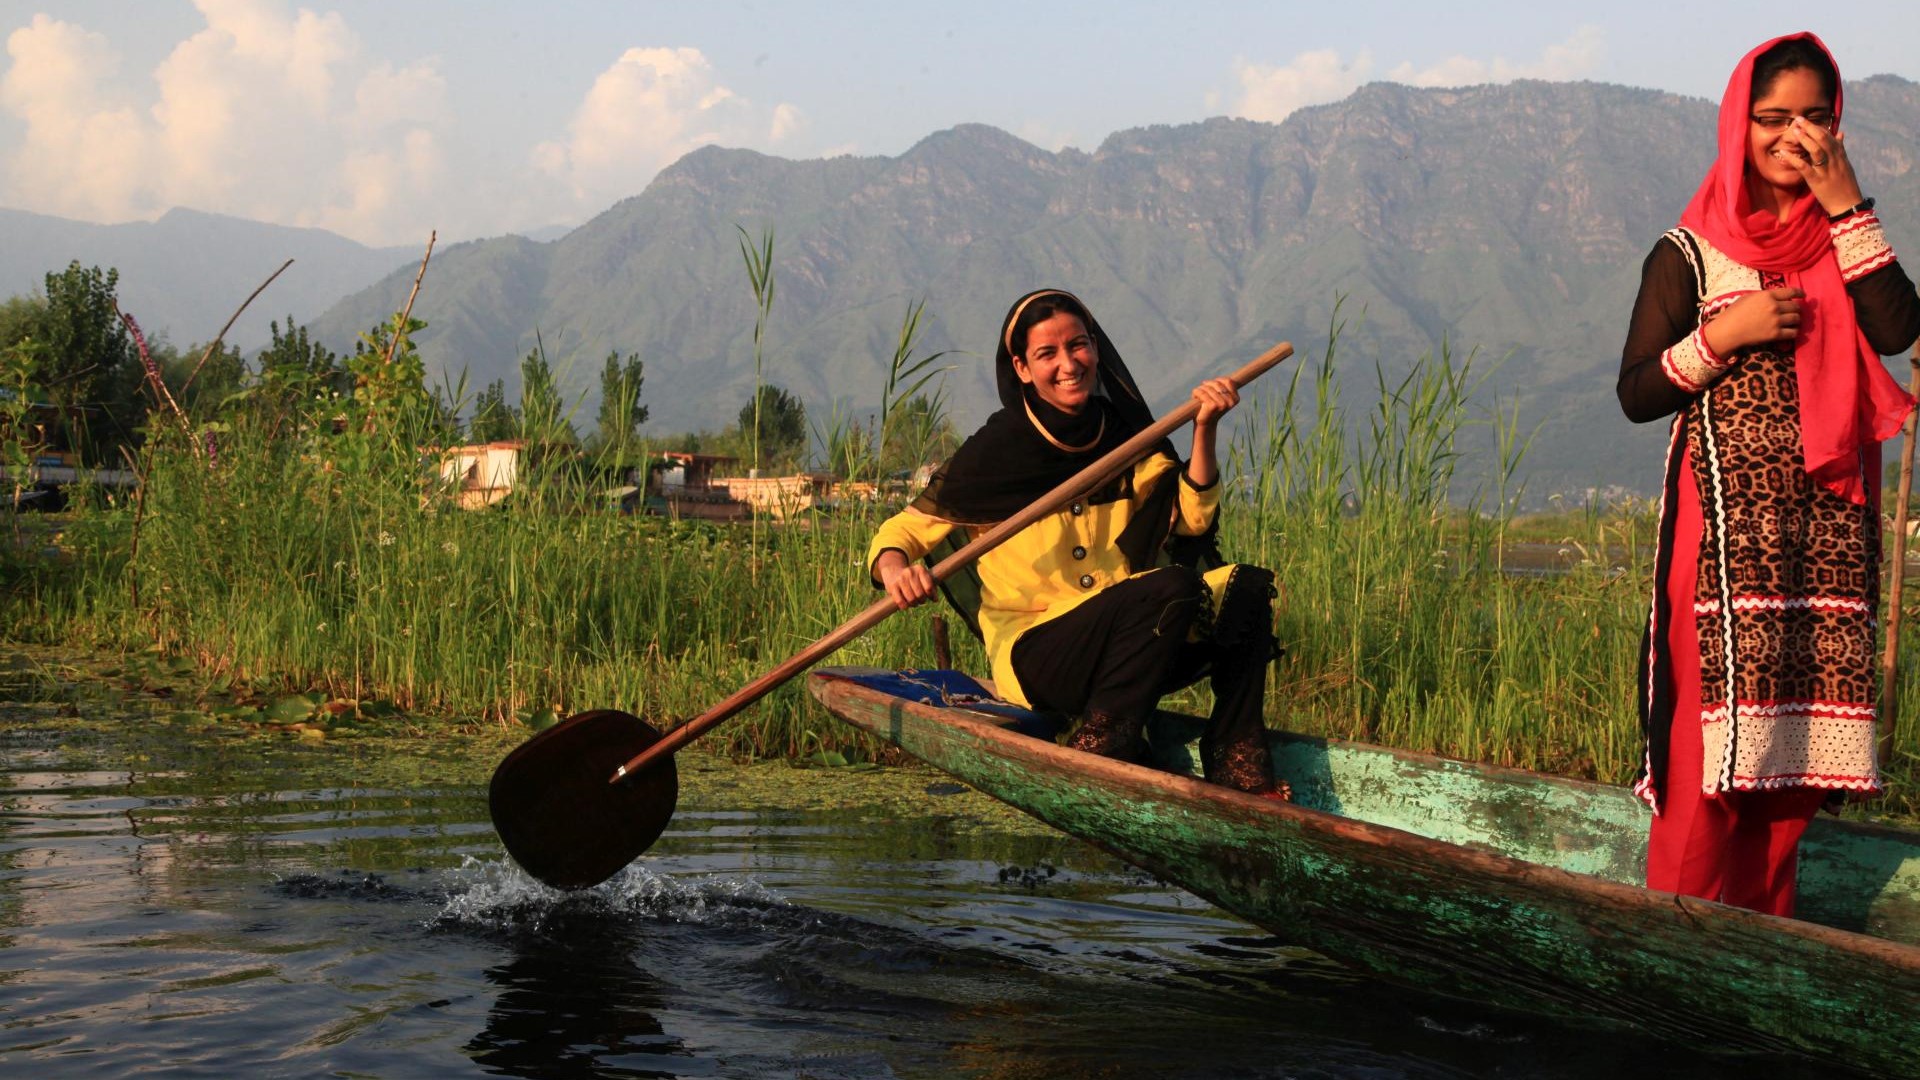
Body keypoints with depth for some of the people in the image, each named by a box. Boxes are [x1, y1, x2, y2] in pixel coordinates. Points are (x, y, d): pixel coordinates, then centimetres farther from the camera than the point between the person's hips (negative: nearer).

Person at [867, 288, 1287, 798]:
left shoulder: (1124, 435, 9)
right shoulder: (997, 449, -6)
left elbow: (1191, 518, 2)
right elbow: (906, 528, -4)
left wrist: (1204, 431, -10)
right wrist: (895, 569, -26)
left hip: (1125, 649, 6)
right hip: (1033, 654, -6)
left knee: (1247, 589, -13)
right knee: (1172, 587, -29)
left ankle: (1237, 772, -11)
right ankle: (1097, 756, -23)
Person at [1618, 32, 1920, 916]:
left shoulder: (1841, 240, 13)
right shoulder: (1690, 253, 2)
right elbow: (1636, 394, -2)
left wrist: (1847, 207, -8)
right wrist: (1724, 334, -13)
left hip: (1827, 527, 4)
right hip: (1728, 524, -4)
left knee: (1801, 736, 3)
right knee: (1715, 740, -8)